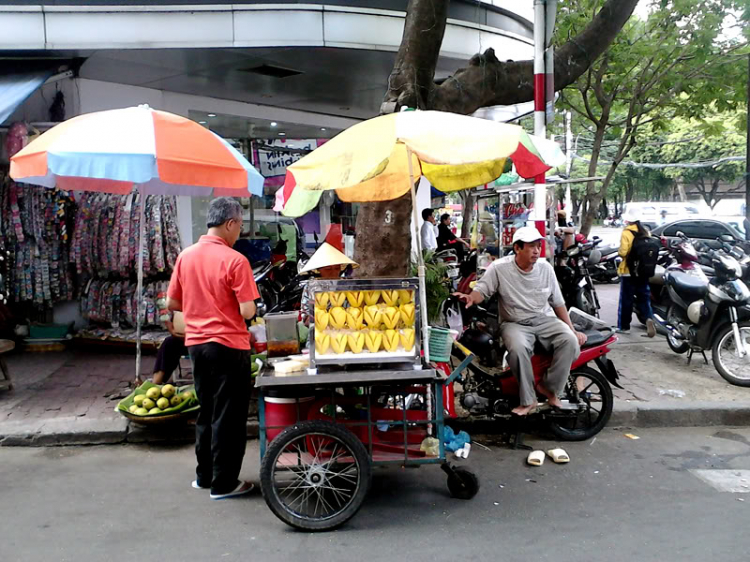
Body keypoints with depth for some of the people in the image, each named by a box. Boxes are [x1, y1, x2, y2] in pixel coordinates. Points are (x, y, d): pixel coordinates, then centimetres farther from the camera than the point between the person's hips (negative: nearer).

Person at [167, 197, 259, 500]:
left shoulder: (186, 256, 3)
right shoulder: (235, 260, -16)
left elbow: (172, 302, 8)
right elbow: (247, 311, -18)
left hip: (196, 343, 7)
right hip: (228, 345, -7)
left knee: (206, 412, 19)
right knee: (229, 417, 4)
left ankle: (204, 475, 28)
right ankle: (224, 483, 12)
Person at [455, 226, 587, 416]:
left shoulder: (545, 268, 4)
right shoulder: (499, 268, -7)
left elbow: (558, 303, 10)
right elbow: (481, 290, -5)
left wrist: (573, 330, 6)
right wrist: (471, 298, -31)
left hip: (545, 320, 3)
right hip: (515, 323, -3)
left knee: (570, 341, -25)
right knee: (519, 348, -36)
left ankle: (550, 388, -8)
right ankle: (528, 400, -18)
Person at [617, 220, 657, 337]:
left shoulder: (626, 232, -14)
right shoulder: (646, 231, 5)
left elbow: (623, 252, -20)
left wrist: (620, 253, 0)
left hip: (628, 271, -5)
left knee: (626, 299, 5)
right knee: (644, 298, 10)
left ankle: (624, 326, 13)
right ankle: (649, 318, -13)